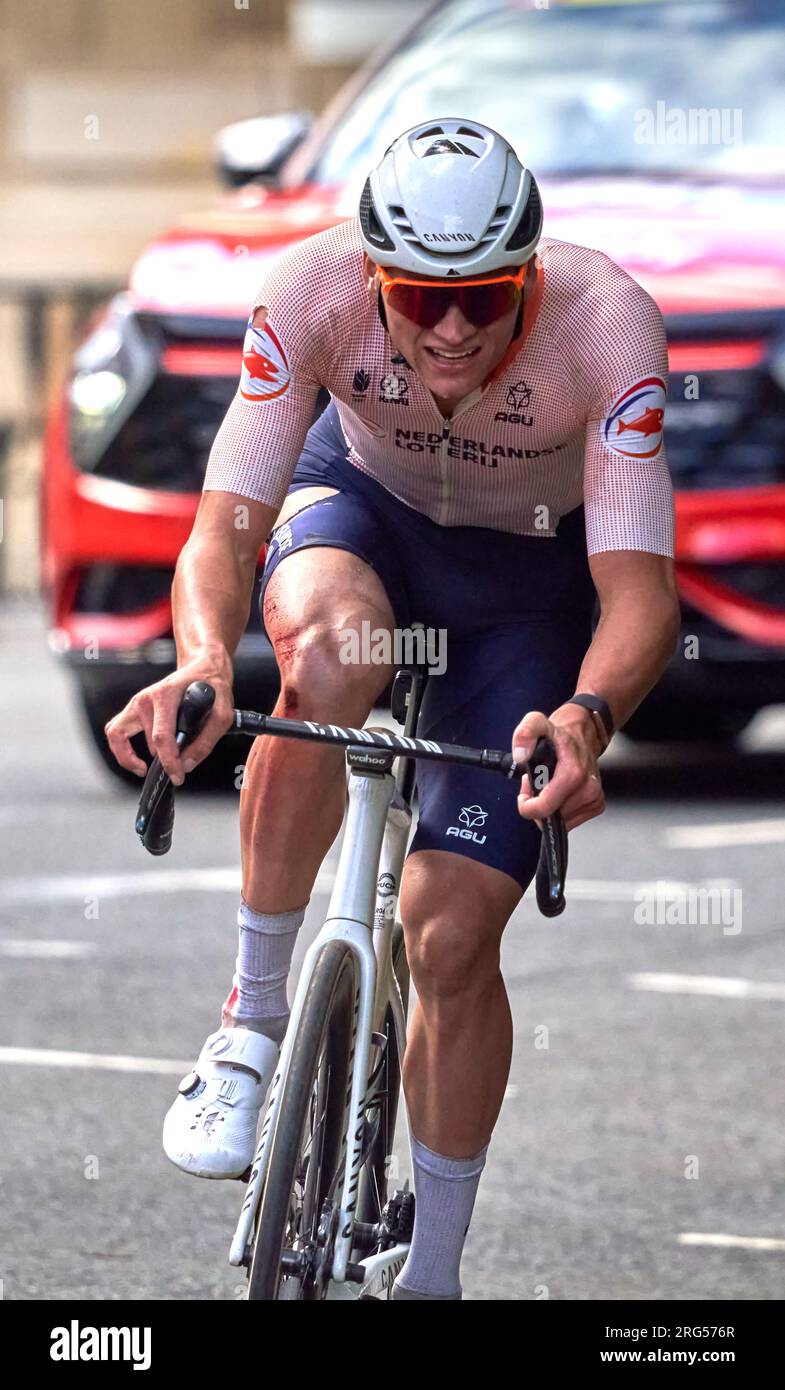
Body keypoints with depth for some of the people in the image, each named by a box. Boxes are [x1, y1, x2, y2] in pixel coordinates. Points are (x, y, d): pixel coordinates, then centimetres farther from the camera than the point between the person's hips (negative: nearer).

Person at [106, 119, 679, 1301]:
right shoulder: (313, 291, -33)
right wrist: (204, 659, -56)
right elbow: (223, 532, -35)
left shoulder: (606, 323, -36)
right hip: (366, 505, 1)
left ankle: (432, 1276, 12)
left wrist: (588, 718, -60)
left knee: (452, 940, -9)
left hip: (533, 573, -1)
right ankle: (254, 1017, -19)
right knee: (330, 651, -38)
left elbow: (639, 588, -40)